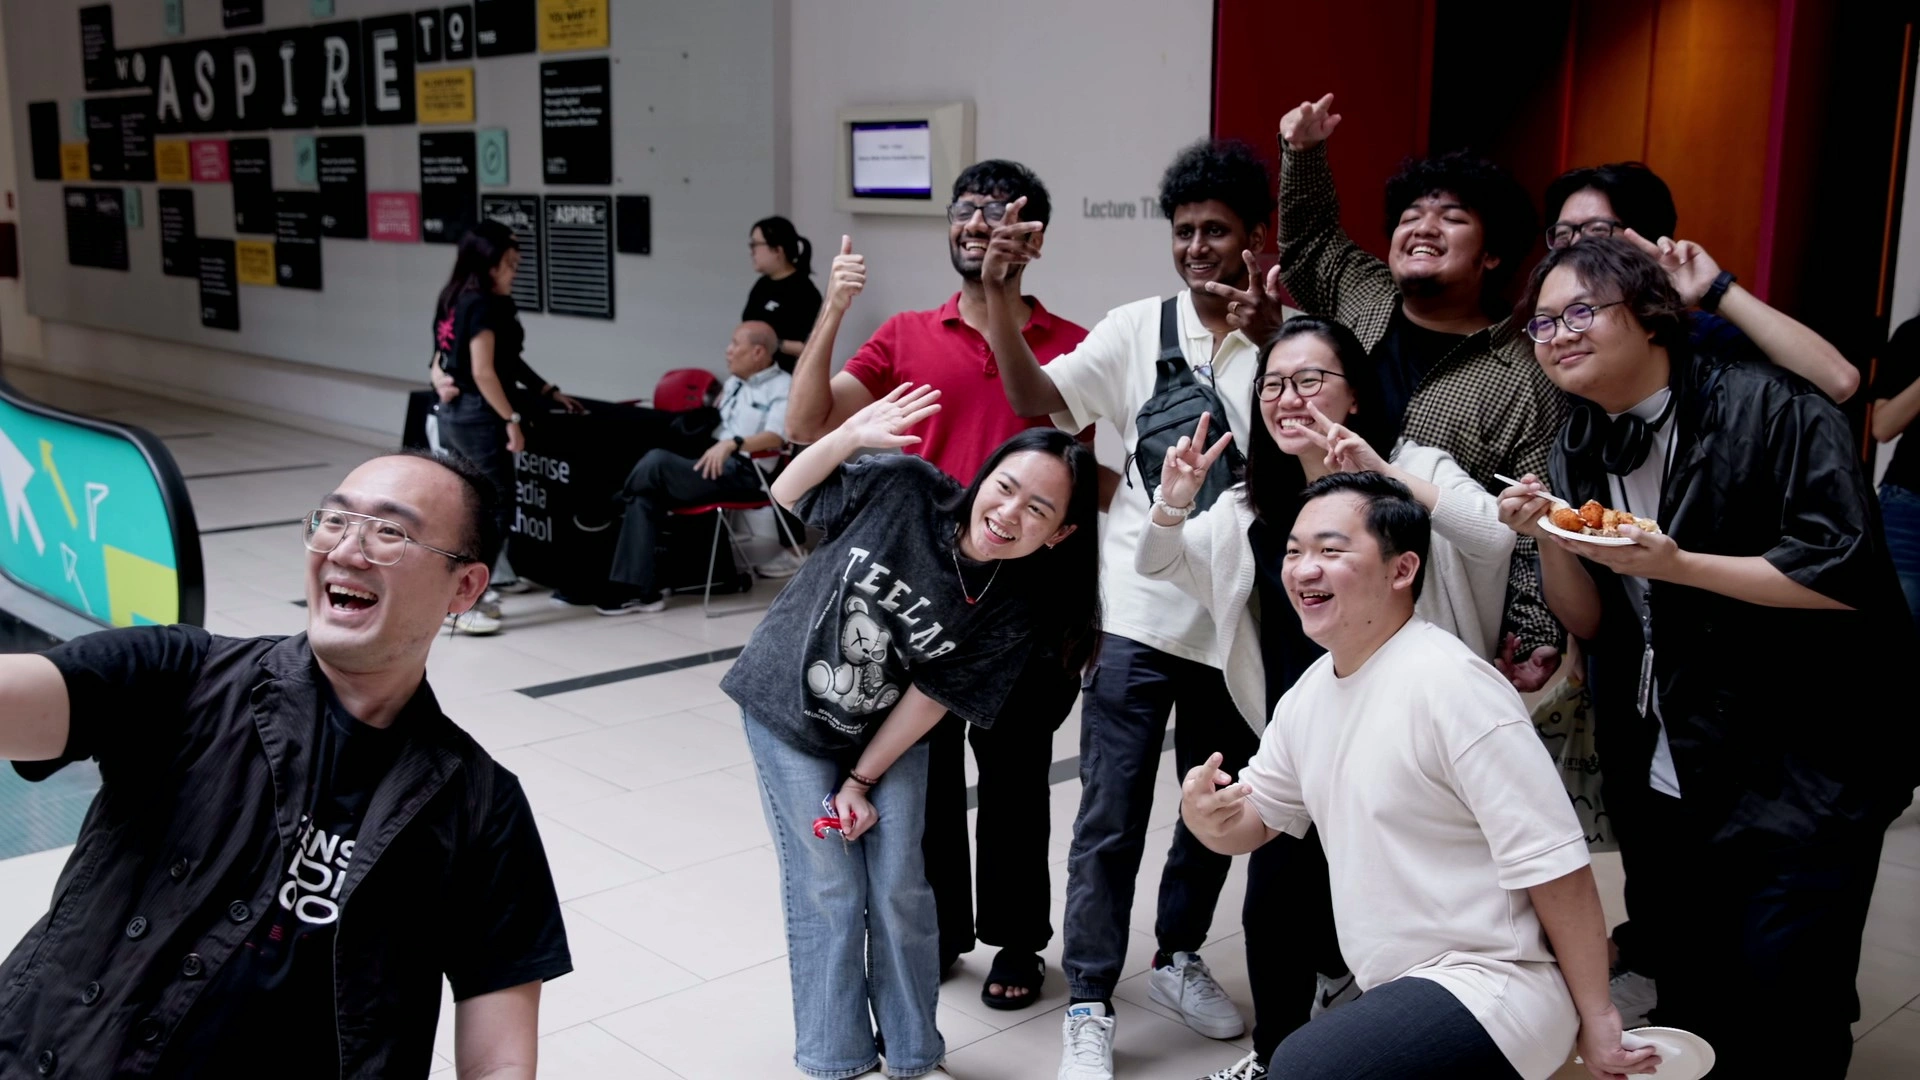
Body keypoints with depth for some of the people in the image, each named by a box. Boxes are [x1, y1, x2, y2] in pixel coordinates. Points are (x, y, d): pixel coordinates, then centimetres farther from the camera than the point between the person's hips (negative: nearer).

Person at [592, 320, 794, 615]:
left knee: (657, 460, -25)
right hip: (712, 464, 8)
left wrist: (732, 443, -33)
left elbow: (776, 436, -19)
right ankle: (638, 589, -19)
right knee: (644, 497, -17)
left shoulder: (783, 386, -2)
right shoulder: (733, 382, 25)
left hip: (743, 472, -8)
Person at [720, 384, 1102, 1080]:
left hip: (887, 736, 1)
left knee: (899, 891, 1)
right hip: (788, 713, -1)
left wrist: (862, 779, -11)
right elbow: (788, 494, -8)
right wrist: (853, 435, -24)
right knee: (828, 891, -1)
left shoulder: (1021, 606, -19)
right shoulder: (904, 488, -22)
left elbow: (933, 696, -13)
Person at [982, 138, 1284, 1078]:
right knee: (1111, 816, 1)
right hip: (1138, 614, -1)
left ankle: (1178, 957, 40)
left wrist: (1271, 330, -26)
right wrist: (999, 291, -22)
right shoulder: (1137, 328, -1)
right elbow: (1034, 398, -9)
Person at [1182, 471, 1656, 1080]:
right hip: (1397, 987, 9)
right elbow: (1255, 820, 16)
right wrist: (1206, 817, -8)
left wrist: (1596, 1018, -12)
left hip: (1492, 987, -9)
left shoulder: (1449, 685, -20)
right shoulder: (1308, 694, 6)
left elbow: (1552, 862, -19)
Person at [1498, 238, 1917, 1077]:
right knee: (1686, 1008, 18)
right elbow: (1592, 625, 6)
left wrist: (1677, 565, -25)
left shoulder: (1772, 411, -13)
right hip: (1658, 778, 6)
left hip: (1799, 772, -6)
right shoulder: (1578, 449, 6)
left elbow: (1847, 578, -20)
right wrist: (1549, 542, -12)